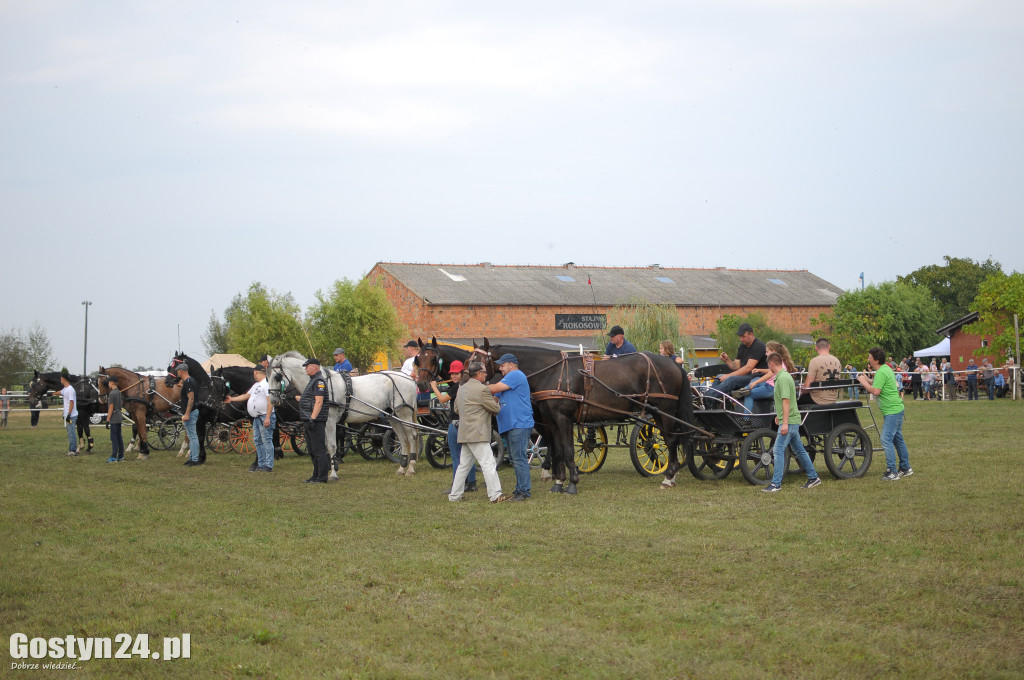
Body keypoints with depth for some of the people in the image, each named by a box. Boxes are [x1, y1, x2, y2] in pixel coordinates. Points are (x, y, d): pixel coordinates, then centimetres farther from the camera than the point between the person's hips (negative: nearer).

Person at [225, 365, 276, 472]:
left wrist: (267, 418, -25)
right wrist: (232, 399, 31)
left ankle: (268, 466, -8)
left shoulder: (267, 384, -13)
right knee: (258, 441, 12)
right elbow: (246, 396, 28)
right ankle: (261, 464, 18)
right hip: (257, 418, 11)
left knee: (267, 441, -9)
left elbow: (270, 401, -20)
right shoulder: (256, 385, 19)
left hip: (265, 417, -11)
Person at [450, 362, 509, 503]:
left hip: (465, 432, 9)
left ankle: (455, 495, 17)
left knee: (464, 465, 15)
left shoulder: (462, 389, 14)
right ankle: (495, 495, -8)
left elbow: (456, 409, 22)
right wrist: (498, 405, 14)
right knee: (488, 464, -7)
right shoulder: (482, 389, -13)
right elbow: (495, 408, -8)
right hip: (478, 433, -9)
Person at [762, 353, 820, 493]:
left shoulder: (783, 378, -17)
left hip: (789, 421, -10)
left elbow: (786, 401, -23)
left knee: (779, 451, -10)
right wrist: (779, 415, 34)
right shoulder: (784, 376, 15)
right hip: (793, 421, 10)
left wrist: (785, 422, -25)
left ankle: (776, 484, -10)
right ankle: (813, 477, 23)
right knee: (799, 450, 16)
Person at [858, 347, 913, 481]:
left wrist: (864, 382, -11)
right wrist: (867, 380, 14)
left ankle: (892, 472, -12)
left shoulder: (881, 373, -17)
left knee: (886, 439, -11)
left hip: (892, 411, -11)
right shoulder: (886, 369, 15)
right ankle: (905, 468, 23)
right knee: (897, 438, 16)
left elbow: (876, 391, -24)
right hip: (897, 409, 11)